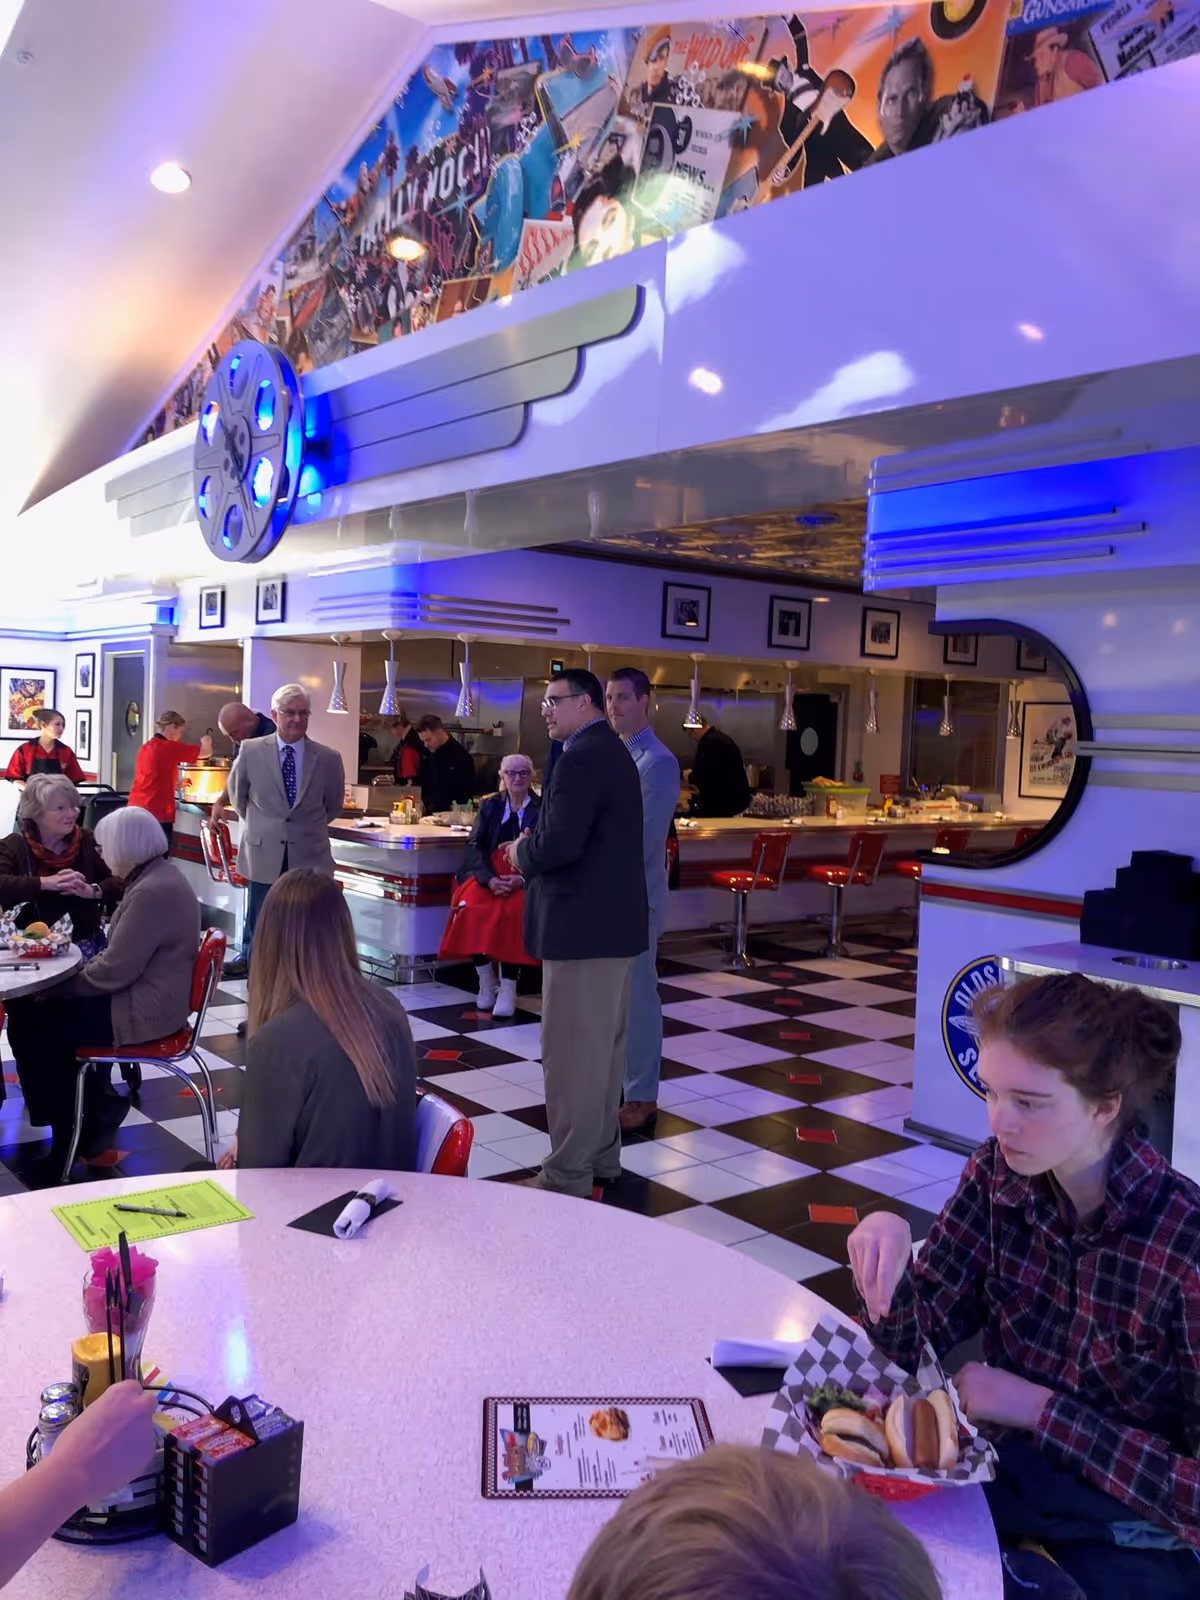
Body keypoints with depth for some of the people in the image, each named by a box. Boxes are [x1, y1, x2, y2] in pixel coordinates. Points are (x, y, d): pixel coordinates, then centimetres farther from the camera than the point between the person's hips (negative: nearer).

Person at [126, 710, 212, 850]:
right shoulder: (169, 747, -10)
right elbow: (206, 752, -5)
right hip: (156, 814, -8)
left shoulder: (146, 747, 14)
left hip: (136, 810, 8)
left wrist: (178, 783, 21)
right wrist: (206, 742, 16)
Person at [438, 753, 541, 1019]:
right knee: (471, 906, -28)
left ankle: (508, 990, -26)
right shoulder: (489, 805, 12)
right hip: (489, 874, 2)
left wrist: (523, 878, -20)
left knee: (514, 911, -34)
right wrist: (490, 879, -17)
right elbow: (475, 845, 2)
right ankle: (486, 984, -13)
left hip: (525, 879, -2)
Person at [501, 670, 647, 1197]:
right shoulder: (613, 752, 15)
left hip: (583, 925, -10)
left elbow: (559, 843, -27)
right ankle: (600, 1154, 29)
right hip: (612, 920, 10)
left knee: (570, 1051, -2)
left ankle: (568, 1175, 6)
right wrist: (533, 856, 7)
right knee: (602, 1045, 17)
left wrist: (522, 851, -7)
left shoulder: (580, 758, -17)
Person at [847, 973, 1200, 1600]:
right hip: (1010, 1475, 5)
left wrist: (1038, 1407, -20)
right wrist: (886, 1242, -24)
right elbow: (911, 1345, -7)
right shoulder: (998, 1176, -9)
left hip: (1132, 1539, -5)